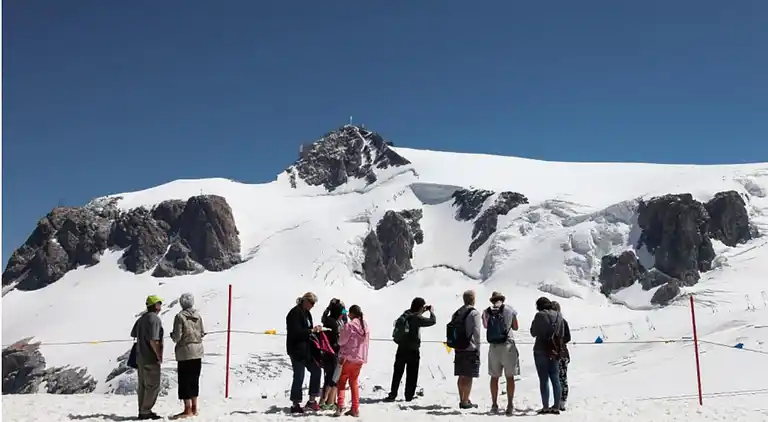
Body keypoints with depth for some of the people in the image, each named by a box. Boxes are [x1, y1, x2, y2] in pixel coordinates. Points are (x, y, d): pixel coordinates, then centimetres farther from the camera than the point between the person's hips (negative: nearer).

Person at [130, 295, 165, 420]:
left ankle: (142, 411, 17)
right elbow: (153, 340, -23)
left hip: (140, 357, 9)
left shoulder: (142, 318, 12)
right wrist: (159, 356, -16)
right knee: (153, 386, -3)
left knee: (143, 386, 13)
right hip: (151, 358, -9)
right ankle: (146, 411, -3)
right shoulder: (155, 319, -17)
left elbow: (133, 334, 22)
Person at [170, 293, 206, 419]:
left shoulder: (180, 316, -12)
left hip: (185, 352, -5)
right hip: (197, 352, 5)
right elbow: (202, 333, 7)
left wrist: (172, 335, 8)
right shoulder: (198, 316, 3)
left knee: (184, 381, 2)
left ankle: (188, 410, 2)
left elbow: (177, 337, -14)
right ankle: (194, 408, 18)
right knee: (194, 380, 14)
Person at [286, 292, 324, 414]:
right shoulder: (295, 312, -16)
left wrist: (315, 329, 3)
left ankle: (312, 400, 17)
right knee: (299, 376, -3)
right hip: (296, 350, -9)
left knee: (315, 370, 9)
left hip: (306, 349, 10)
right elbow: (296, 332, -24)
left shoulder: (306, 313, 13)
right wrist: (312, 330, -22)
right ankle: (295, 405, 8)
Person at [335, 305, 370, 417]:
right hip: (360, 358, 6)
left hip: (347, 358, -6)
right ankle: (355, 408, 12)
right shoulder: (366, 327, 6)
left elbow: (341, 341, -9)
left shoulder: (349, 326, -15)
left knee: (342, 382, 5)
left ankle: (340, 404, -10)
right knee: (354, 382, 15)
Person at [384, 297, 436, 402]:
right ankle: (409, 396, 12)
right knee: (412, 375, 7)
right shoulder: (416, 318, -17)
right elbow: (432, 321, -10)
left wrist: (421, 312, 18)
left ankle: (392, 395, 10)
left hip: (402, 349, 6)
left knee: (397, 373, 11)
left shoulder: (406, 314, 4)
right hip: (412, 350, -6)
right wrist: (432, 312, 7)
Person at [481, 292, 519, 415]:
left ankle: (494, 405, 14)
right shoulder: (510, 310, -2)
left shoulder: (487, 311, 2)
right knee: (510, 377, 3)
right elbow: (516, 327, 7)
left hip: (493, 347, 2)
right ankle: (510, 405, -1)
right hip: (508, 345, -2)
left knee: (494, 377, 11)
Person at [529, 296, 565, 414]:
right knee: (555, 379, 8)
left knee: (544, 379, -1)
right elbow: (561, 335, 10)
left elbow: (533, 333, -4)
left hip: (541, 351, -5)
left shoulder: (540, 315, -11)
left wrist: (534, 322, 11)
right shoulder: (558, 316, 6)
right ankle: (556, 407, 9)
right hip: (554, 352, 5)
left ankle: (545, 407, -1)